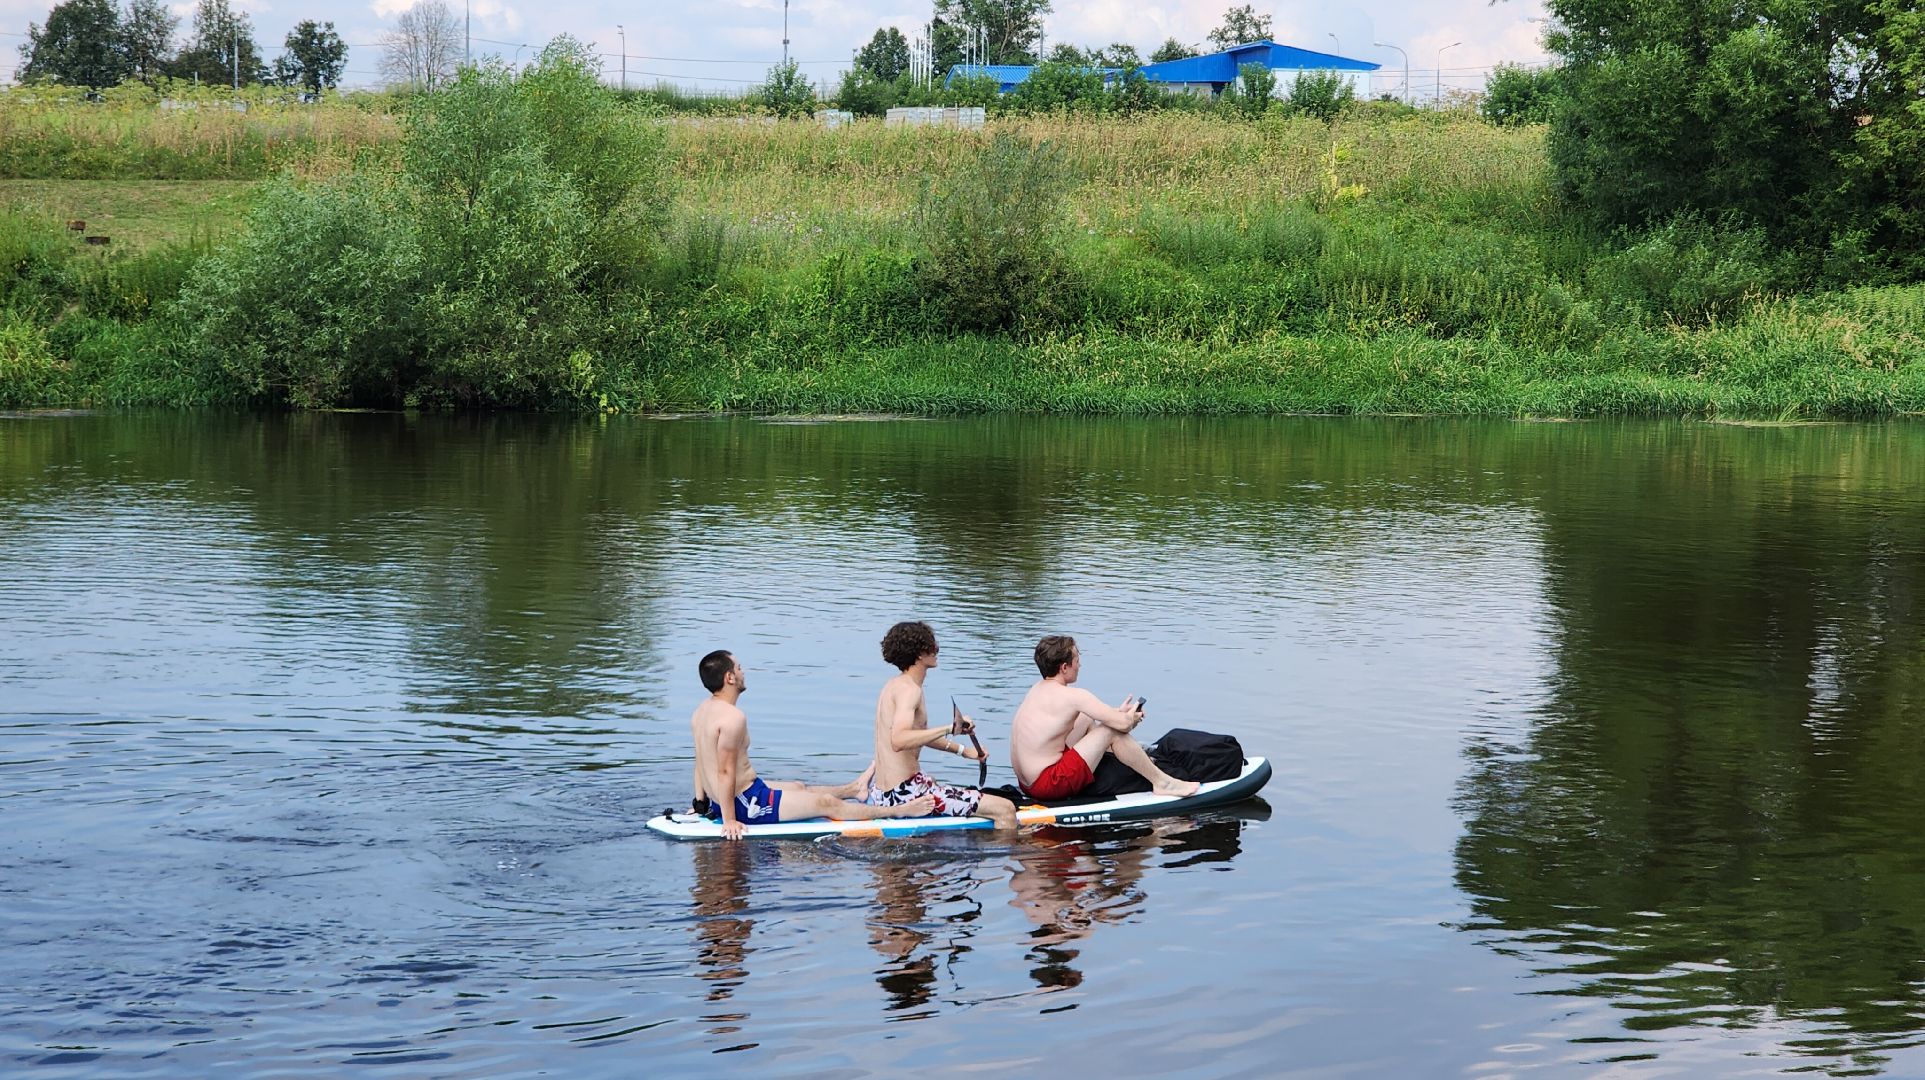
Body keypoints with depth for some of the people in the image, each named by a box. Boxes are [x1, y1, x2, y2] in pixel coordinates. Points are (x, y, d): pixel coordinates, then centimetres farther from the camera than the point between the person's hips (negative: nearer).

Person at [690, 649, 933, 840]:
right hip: (747, 804, -11)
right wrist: (729, 820, -22)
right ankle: (898, 811, 11)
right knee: (827, 804, 1)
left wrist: (700, 802, 19)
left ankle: (854, 788, 56)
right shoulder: (733, 717, -25)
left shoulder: (701, 711, 7)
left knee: (799, 787, 32)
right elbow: (725, 770, -26)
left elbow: (700, 762, 13)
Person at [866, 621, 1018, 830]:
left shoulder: (893, 685, 14)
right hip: (904, 793, -11)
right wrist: (949, 728, -36)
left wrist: (962, 749, 25)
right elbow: (898, 741, -35)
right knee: (1005, 810, -13)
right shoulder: (909, 689, -17)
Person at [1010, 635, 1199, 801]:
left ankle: (1139, 756, 37)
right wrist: (1132, 717, 7)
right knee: (1113, 731, -6)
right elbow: (1123, 724, -16)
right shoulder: (1072, 696, -16)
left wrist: (1119, 712, 20)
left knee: (1086, 720, 23)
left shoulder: (1038, 690, 11)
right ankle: (1162, 782, 4)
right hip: (1050, 785, -10)